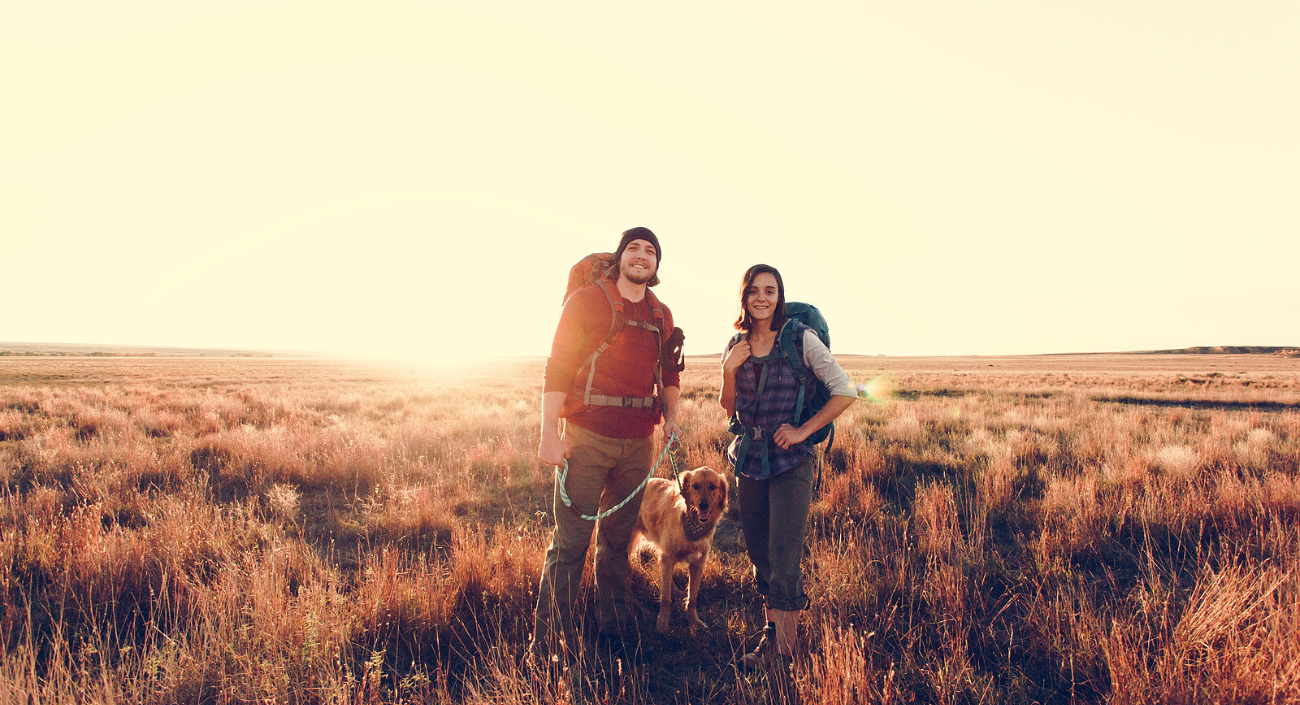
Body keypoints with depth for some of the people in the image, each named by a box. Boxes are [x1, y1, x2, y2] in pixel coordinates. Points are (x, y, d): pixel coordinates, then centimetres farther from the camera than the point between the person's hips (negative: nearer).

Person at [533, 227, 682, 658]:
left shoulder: (661, 316, 14)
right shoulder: (586, 300, -1)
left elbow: (669, 374, 22)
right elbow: (557, 367, -6)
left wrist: (671, 416, 3)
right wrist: (549, 433, -13)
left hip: (638, 443, 5)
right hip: (587, 437, -5)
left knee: (618, 539, 13)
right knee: (570, 541, -5)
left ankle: (613, 633, 25)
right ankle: (548, 639, 6)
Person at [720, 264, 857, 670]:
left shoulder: (801, 339, -7)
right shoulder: (738, 345, 7)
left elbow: (846, 392, -7)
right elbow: (729, 407, 12)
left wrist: (804, 430, -10)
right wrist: (729, 370, -5)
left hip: (790, 460, -5)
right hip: (749, 458, 5)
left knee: (783, 559, -6)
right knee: (758, 553, 12)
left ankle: (782, 649, 8)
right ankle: (775, 630, 28)